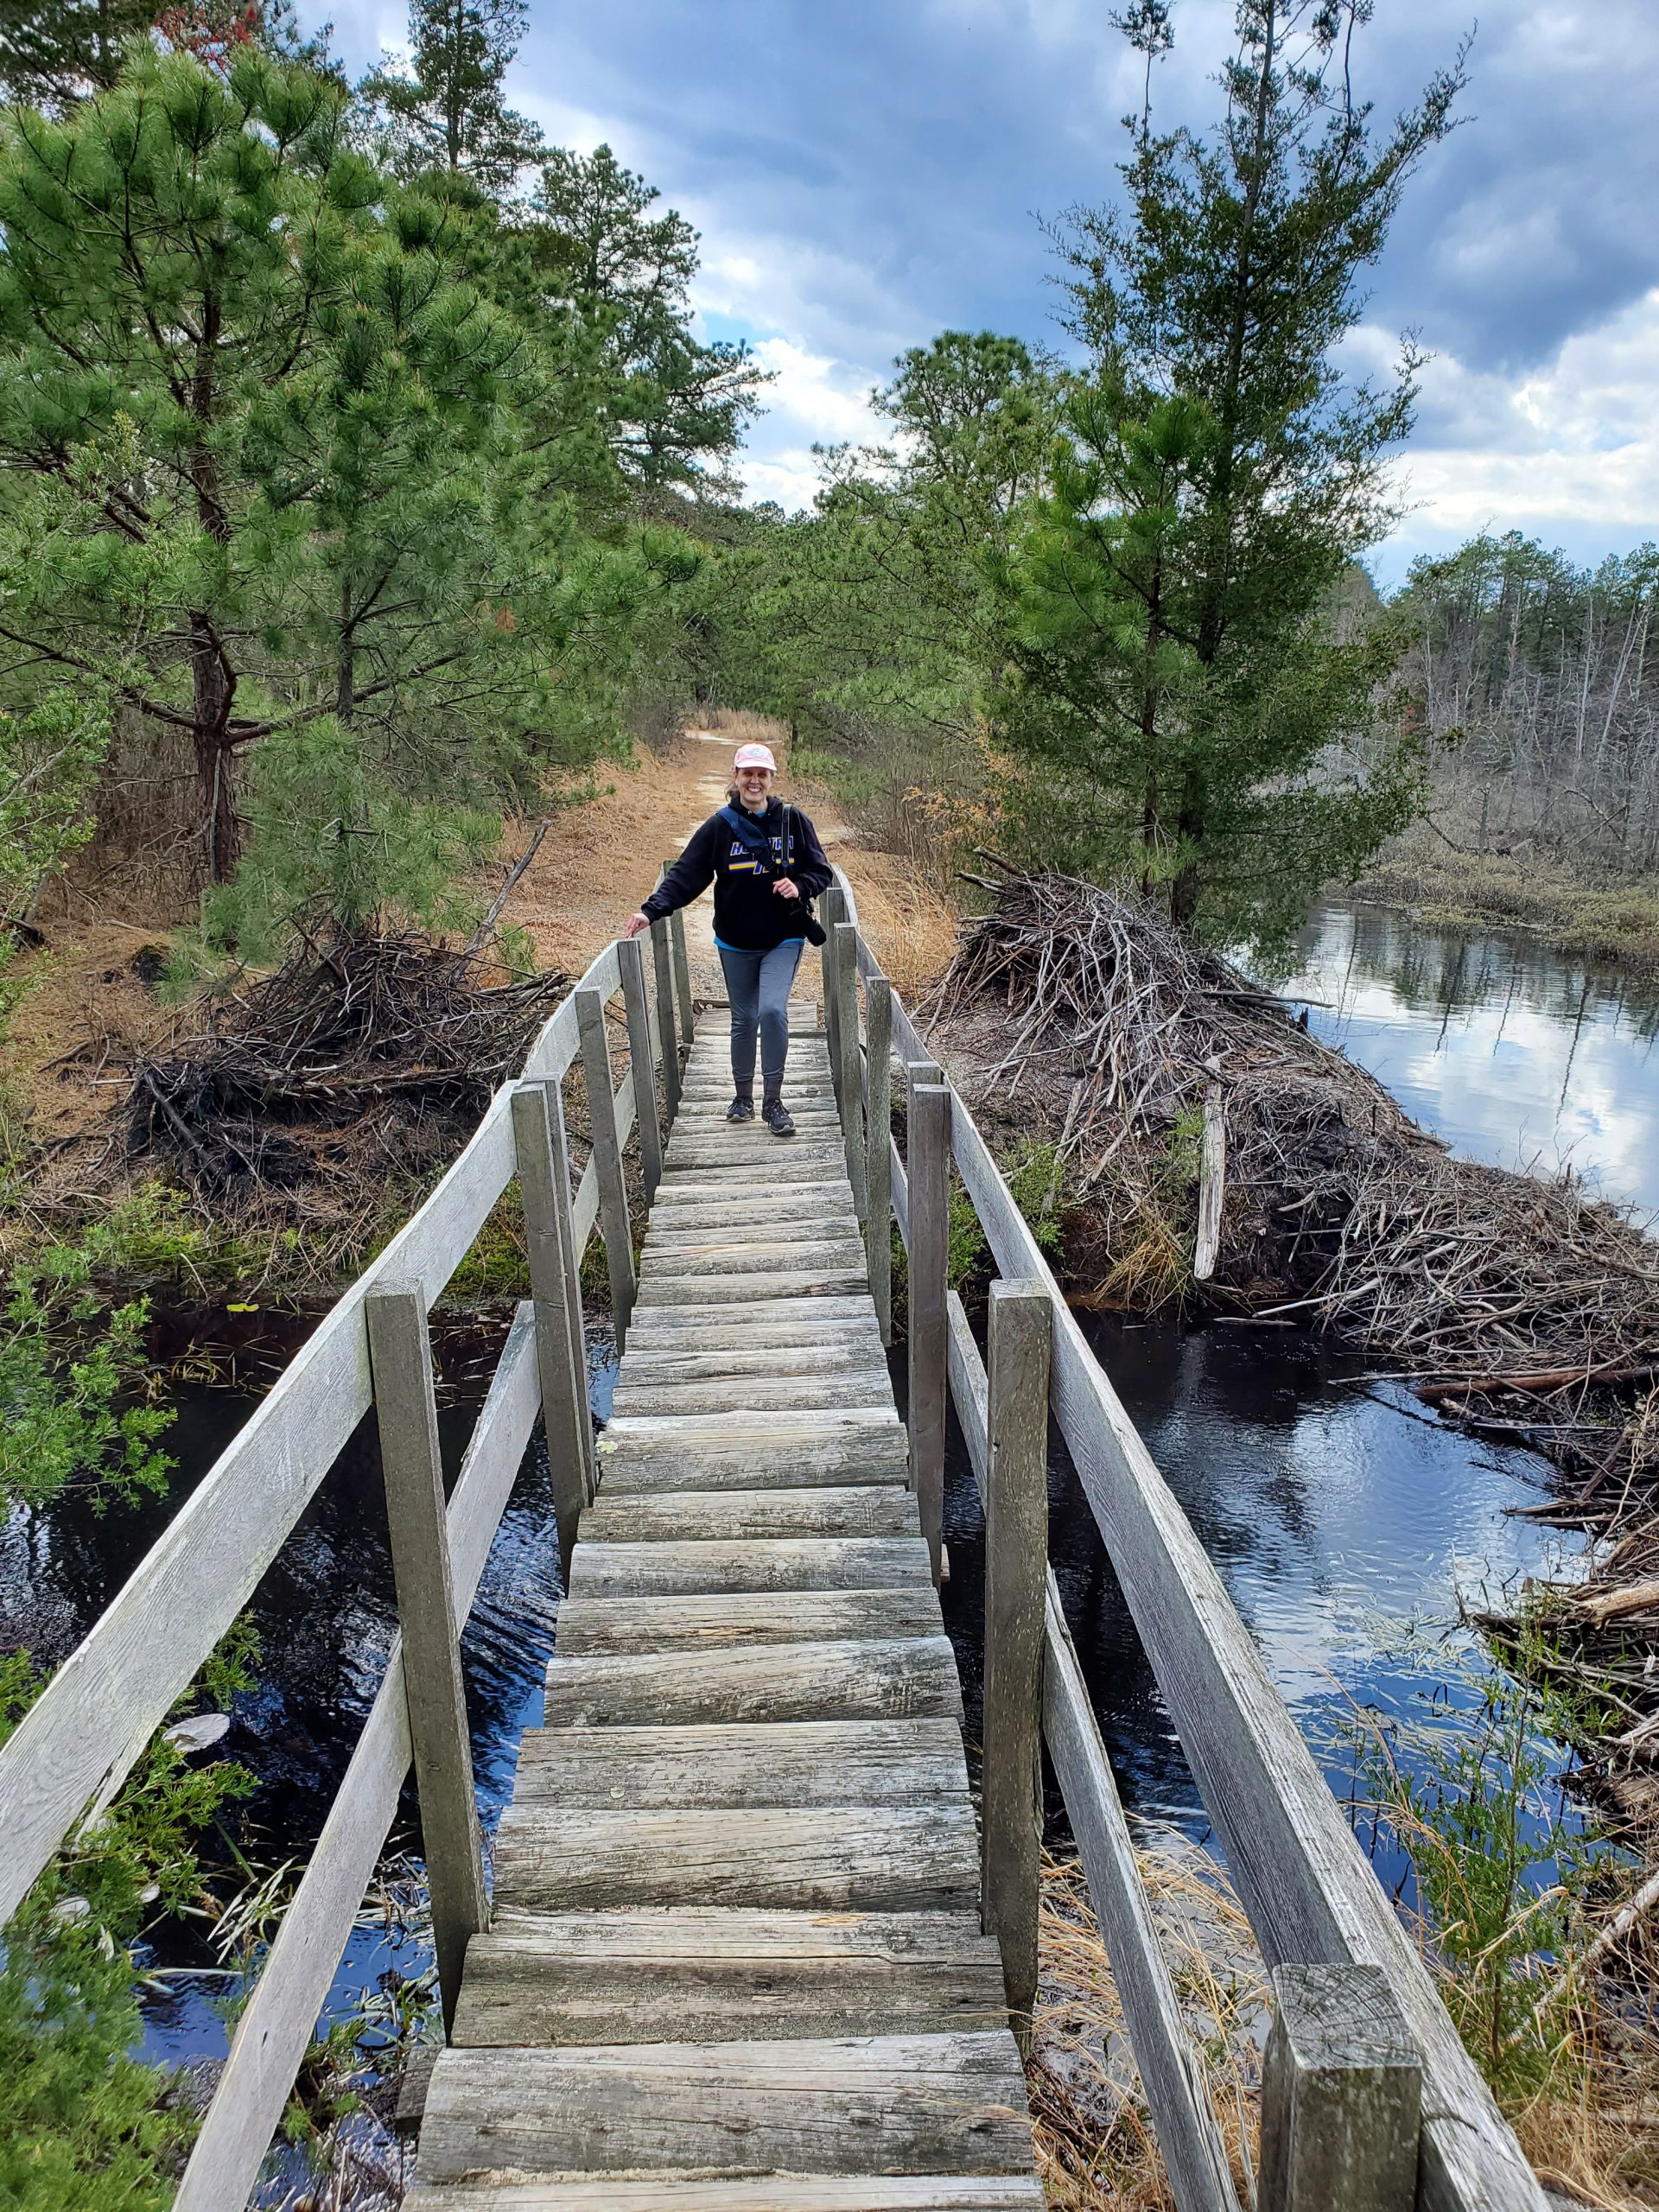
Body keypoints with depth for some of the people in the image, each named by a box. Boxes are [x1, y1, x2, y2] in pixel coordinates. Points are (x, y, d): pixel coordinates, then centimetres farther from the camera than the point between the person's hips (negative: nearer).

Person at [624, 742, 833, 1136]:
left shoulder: (793, 821, -2)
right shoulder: (719, 826, -4)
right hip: (736, 943, 1)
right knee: (743, 1020, 10)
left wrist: (800, 886, -17)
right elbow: (685, 875, -6)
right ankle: (743, 1097, 27)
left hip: (783, 940, -1)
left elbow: (822, 871, 5)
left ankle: (773, 1100, -6)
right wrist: (651, 911, -19)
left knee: (773, 1010, -18)